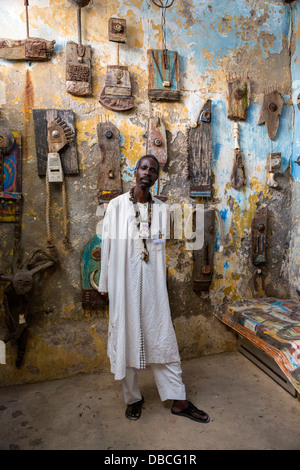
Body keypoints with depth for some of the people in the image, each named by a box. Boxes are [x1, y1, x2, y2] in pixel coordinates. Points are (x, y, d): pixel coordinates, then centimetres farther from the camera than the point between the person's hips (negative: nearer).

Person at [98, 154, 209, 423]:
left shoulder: (160, 209, 6)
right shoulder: (116, 206, -1)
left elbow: (161, 249, 10)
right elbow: (107, 246, 1)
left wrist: (162, 285, 11)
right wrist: (104, 284, 3)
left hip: (152, 284, 2)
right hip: (123, 283, -1)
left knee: (163, 339, 9)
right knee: (126, 340, 10)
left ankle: (178, 400, 23)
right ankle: (133, 398, 31)